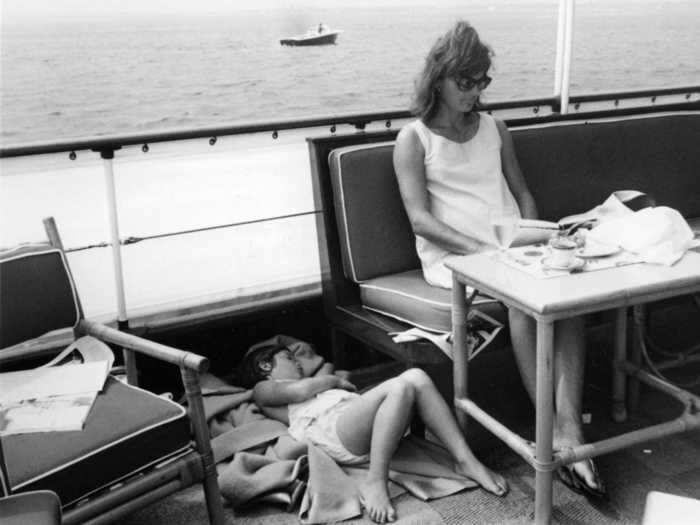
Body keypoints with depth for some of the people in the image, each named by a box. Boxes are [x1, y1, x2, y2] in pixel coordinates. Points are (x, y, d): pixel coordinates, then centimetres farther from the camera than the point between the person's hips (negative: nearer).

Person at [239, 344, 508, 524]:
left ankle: (465, 460, -17)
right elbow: (302, 389, 1)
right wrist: (336, 381, 11)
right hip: (333, 428, -8)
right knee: (400, 387, -30)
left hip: (366, 427, 8)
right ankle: (375, 482, -33)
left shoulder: (303, 388, 43)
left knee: (416, 377, -14)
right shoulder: (263, 390, 19)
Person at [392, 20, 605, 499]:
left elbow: (524, 196, 19)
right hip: (452, 256, -4)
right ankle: (556, 429, -27)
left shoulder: (496, 129, 18)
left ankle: (569, 428, -34)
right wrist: (480, 248, -20)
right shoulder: (414, 139, 2)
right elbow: (420, 218, -8)